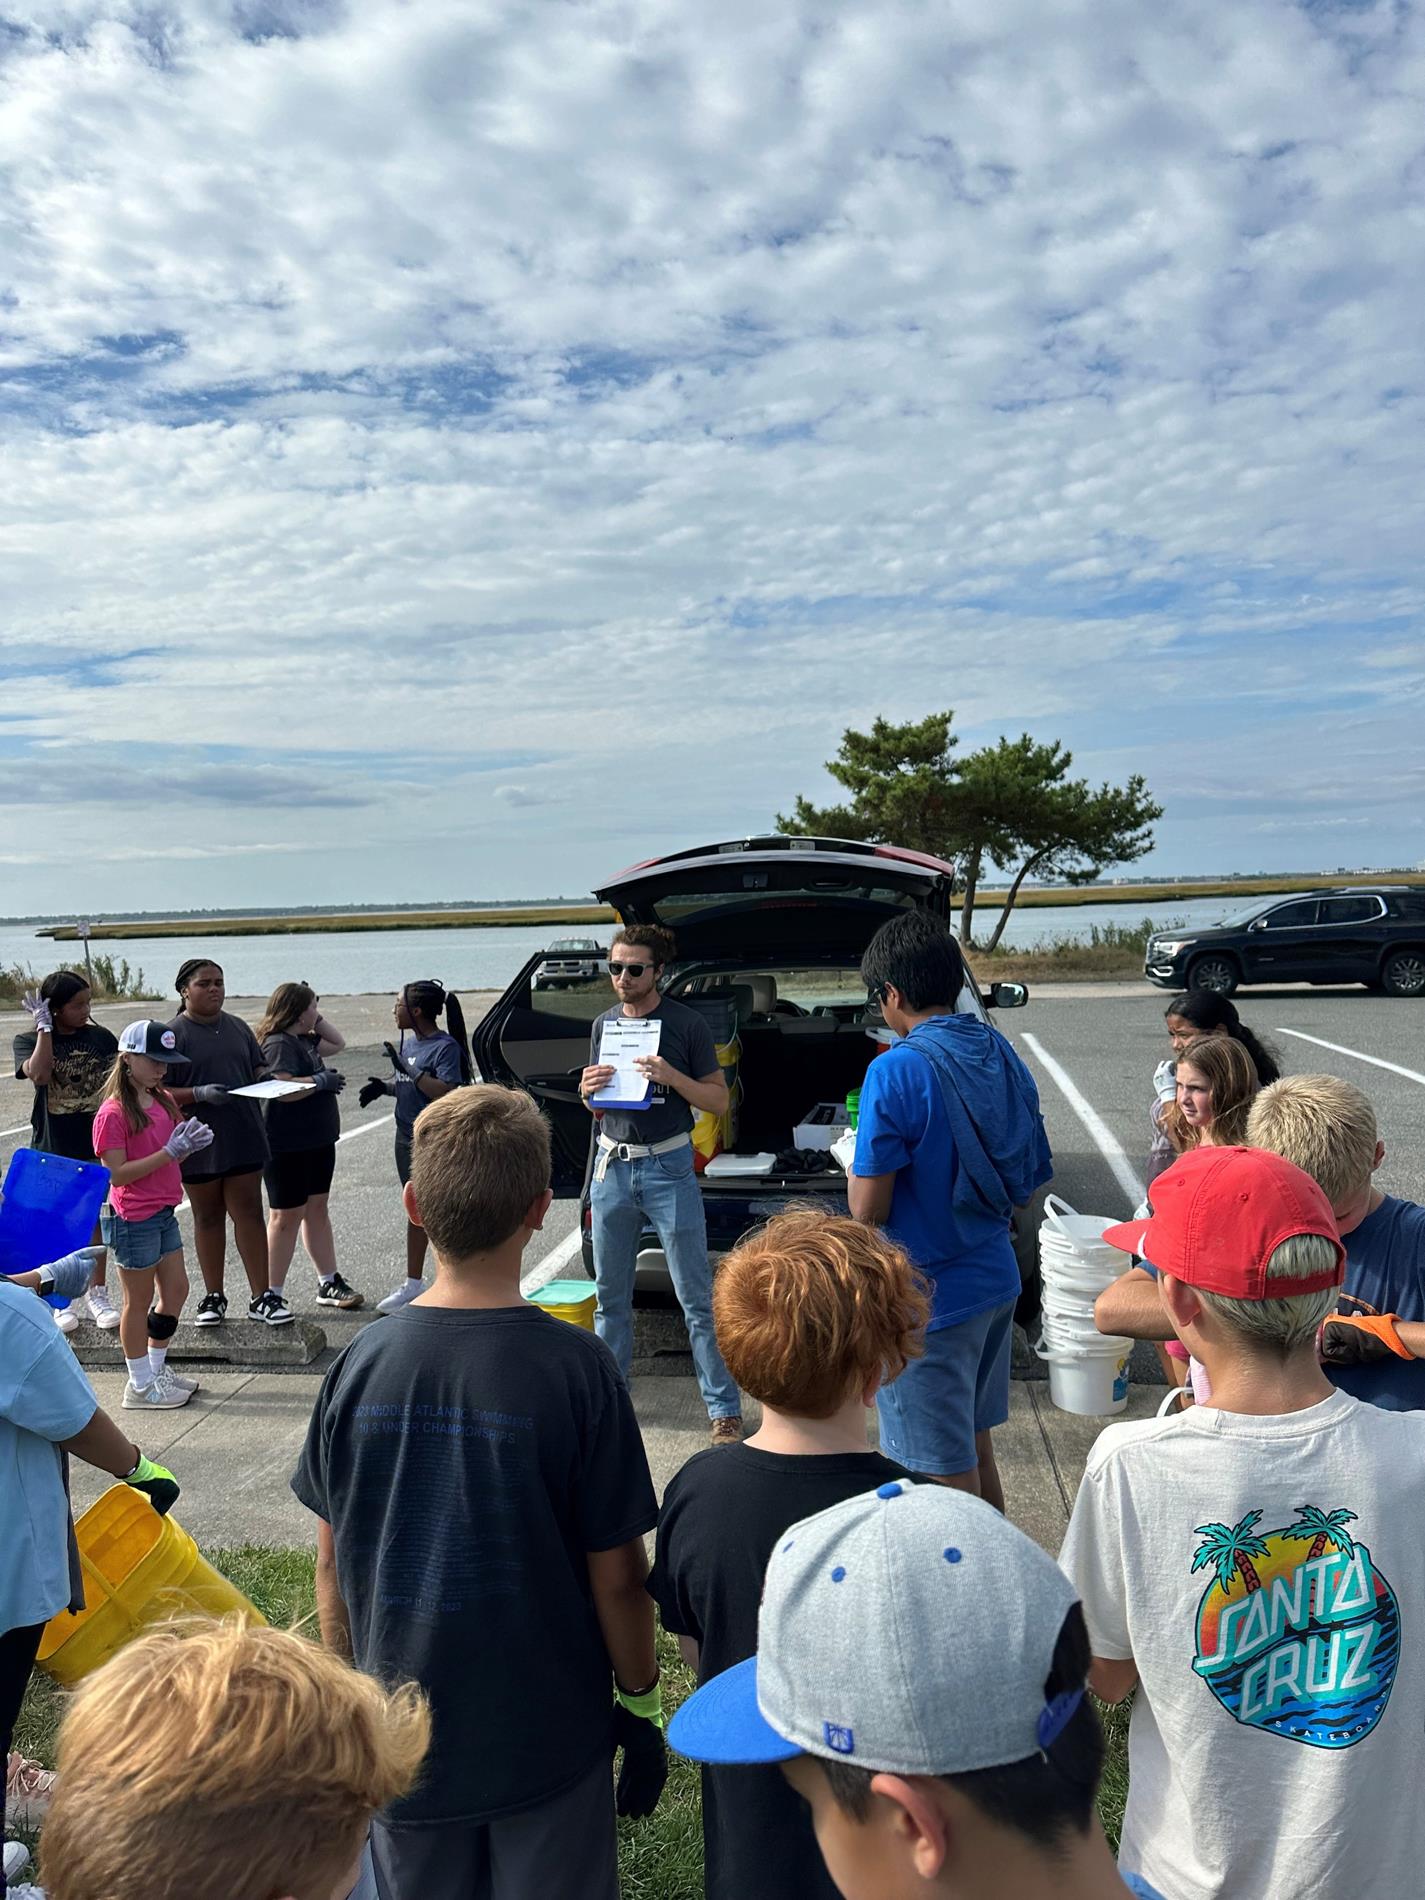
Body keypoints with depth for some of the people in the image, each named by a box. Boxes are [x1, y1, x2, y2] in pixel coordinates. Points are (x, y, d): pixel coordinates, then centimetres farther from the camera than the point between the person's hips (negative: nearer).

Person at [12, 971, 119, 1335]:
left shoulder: (101, 1038, 1)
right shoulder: (29, 1041, -5)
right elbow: (39, 1074, -26)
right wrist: (44, 1027, -21)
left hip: (96, 1145, 2)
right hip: (52, 1147, -2)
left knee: (96, 1221, 9)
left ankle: (97, 1294, 22)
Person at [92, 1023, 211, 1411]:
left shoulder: (164, 1101, 8)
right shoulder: (113, 1113, -17)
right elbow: (117, 1174, -21)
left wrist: (191, 1144, -7)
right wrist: (170, 1151, -25)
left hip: (164, 1213, 8)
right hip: (134, 1219, -8)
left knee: (175, 1291, 15)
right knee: (139, 1301, 4)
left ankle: (157, 1368, 31)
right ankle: (140, 1386, 18)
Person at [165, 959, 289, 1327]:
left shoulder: (237, 1028, 10)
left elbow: (257, 1070, 19)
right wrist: (200, 1094, -23)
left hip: (243, 1139, 3)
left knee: (249, 1213, 1)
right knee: (208, 1218, 11)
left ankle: (261, 1296, 7)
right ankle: (213, 1297, 23)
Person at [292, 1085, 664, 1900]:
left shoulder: (361, 1362, -13)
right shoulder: (577, 1367, -22)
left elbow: (333, 1563, -1)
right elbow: (615, 1578, -14)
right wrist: (641, 1703, 3)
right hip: (549, 1736, -2)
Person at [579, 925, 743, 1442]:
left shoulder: (686, 1024, -6)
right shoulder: (604, 1025, 9)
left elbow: (719, 1101, -4)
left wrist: (672, 1077, -21)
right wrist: (588, 1091, -6)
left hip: (668, 1167, -4)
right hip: (612, 1166, 5)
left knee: (696, 1297, -1)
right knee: (610, 1295, 13)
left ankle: (724, 1409, 8)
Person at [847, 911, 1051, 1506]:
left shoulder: (897, 1071, -22)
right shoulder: (1001, 1054, 2)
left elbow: (868, 1208, -20)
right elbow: (1032, 1173, 11)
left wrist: (856, 1166, 0)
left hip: (928, 1297, -8)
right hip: (995, 1280, 8)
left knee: (944, 1473, 7)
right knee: (974, 1444, 25)